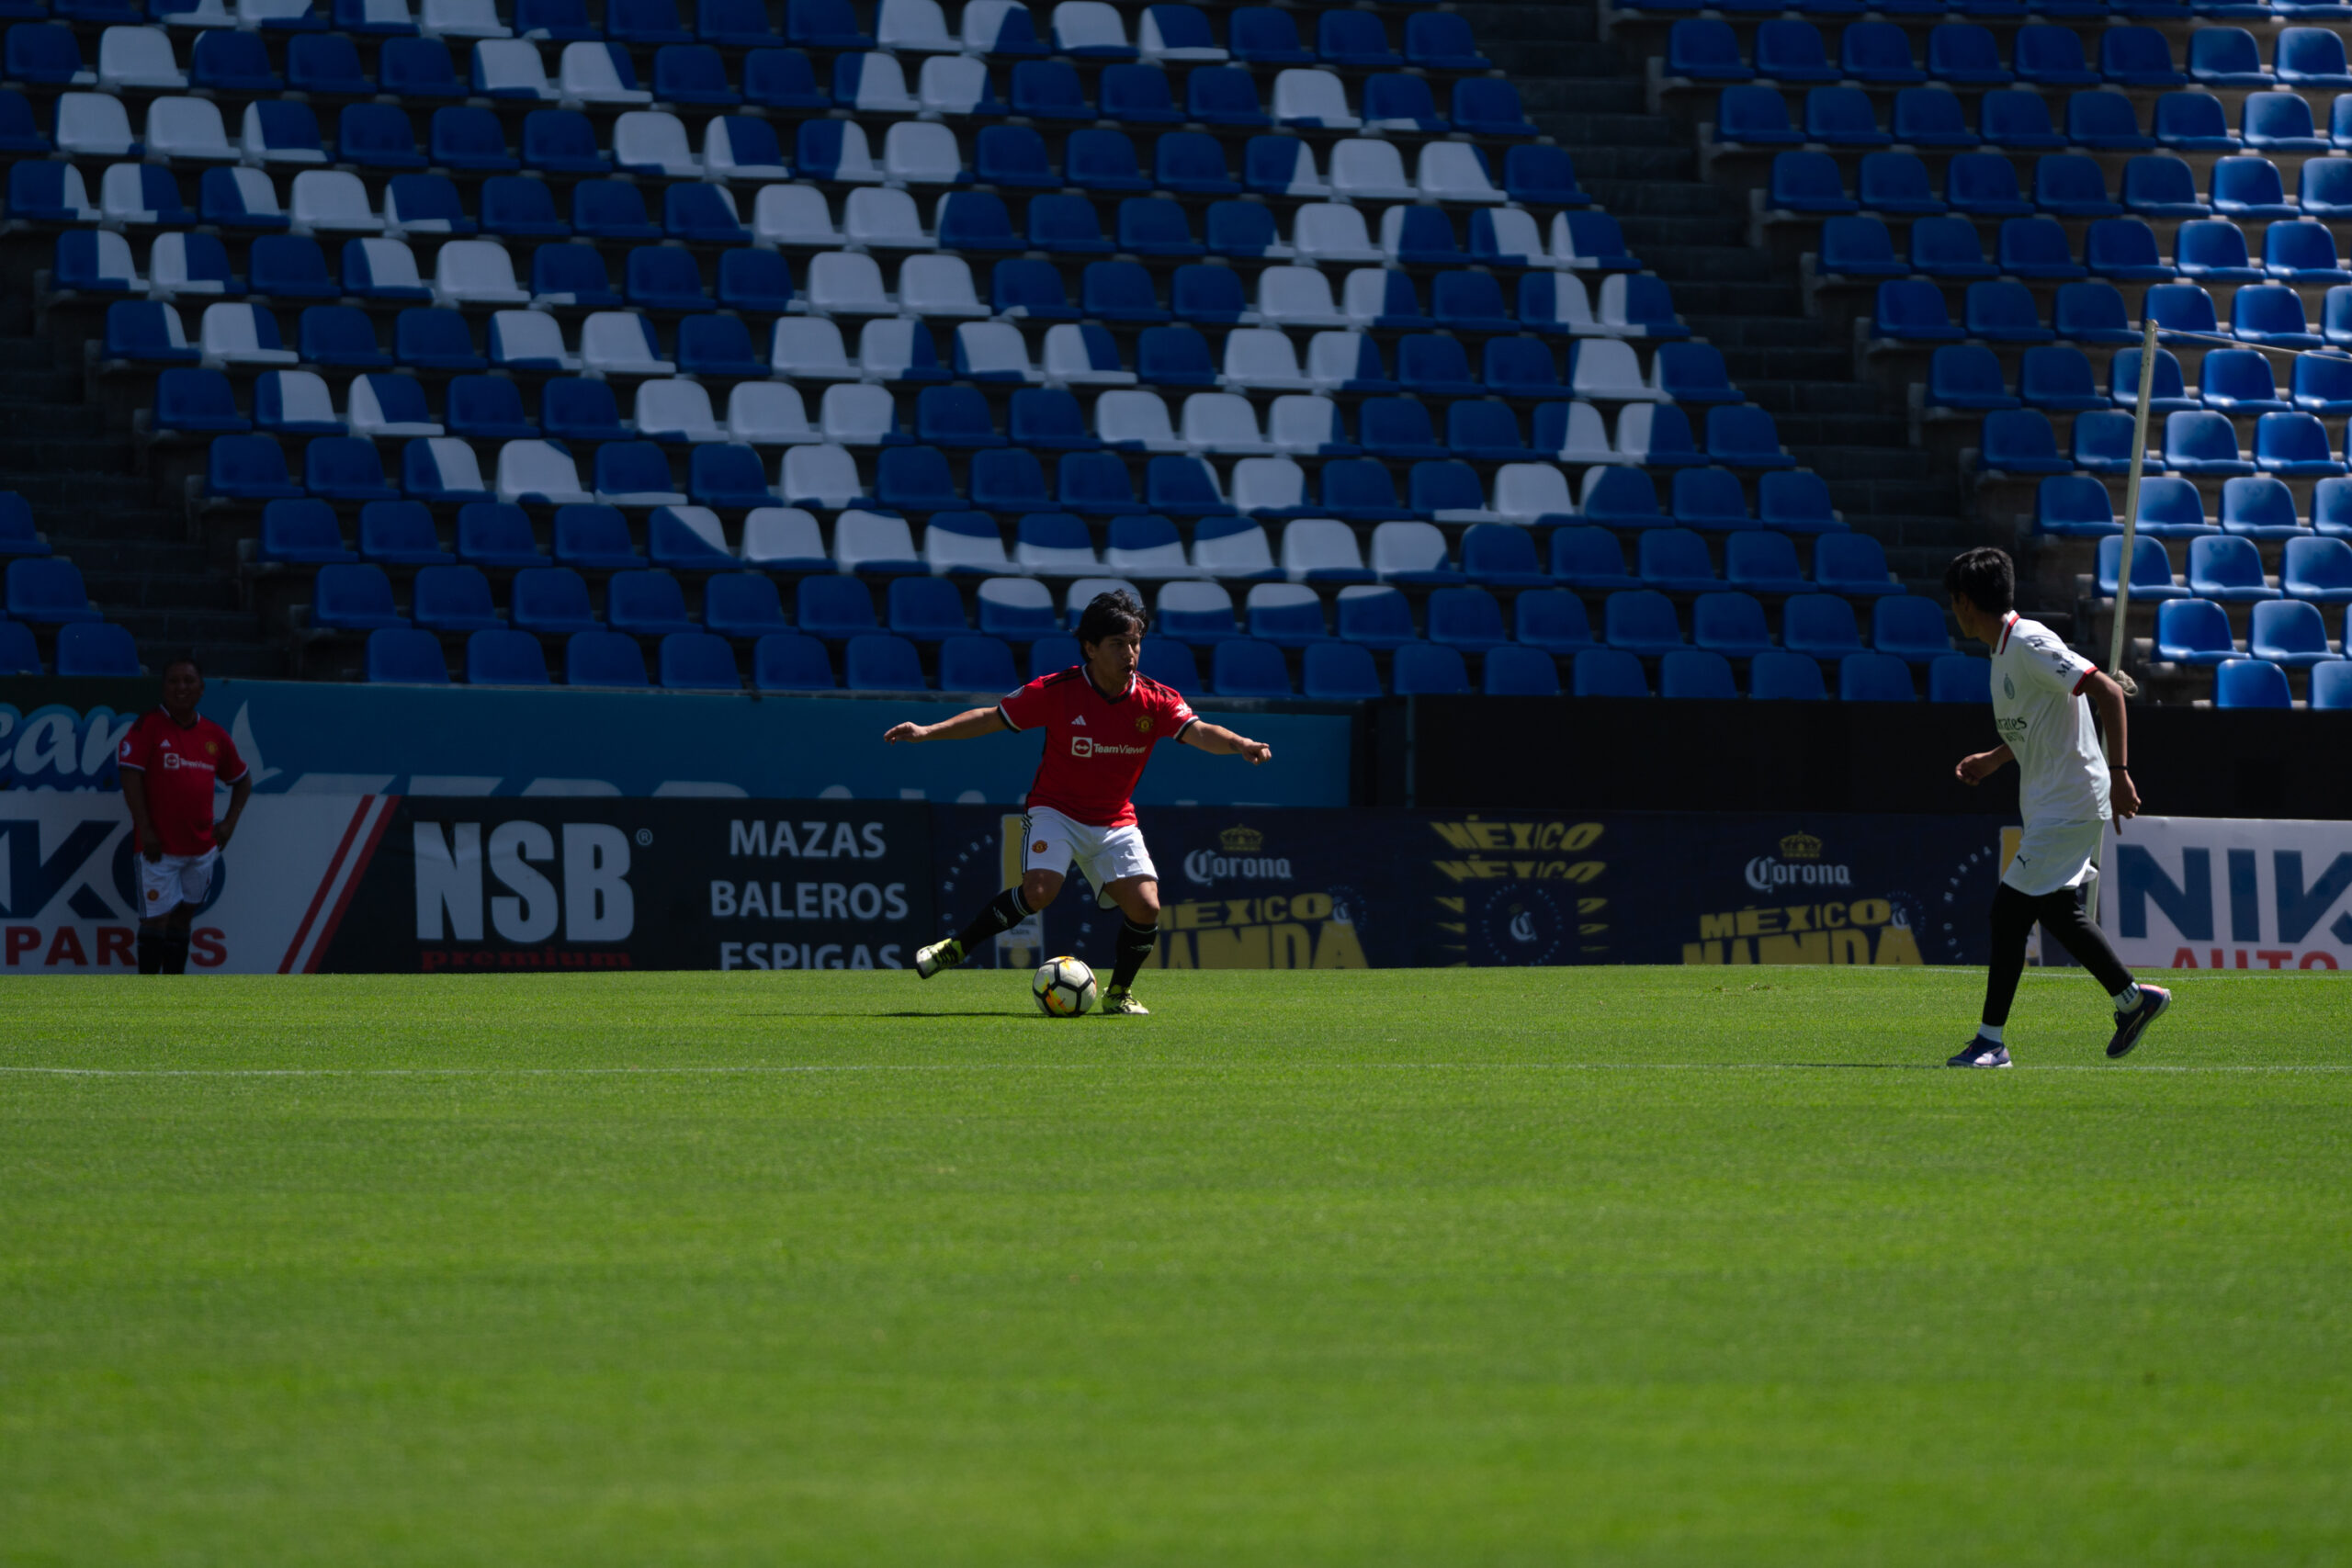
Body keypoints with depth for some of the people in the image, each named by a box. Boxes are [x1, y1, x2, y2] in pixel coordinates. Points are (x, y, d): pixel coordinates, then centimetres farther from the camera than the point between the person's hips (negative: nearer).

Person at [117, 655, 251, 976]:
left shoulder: (215, 735, 9)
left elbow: (243, 779, 22)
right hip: (159, 846, -5)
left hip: (201, 846, 5)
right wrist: (144, 829, -16)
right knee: (156, 920, -7)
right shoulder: (149, 725, -5)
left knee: (182, 918, 12)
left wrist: (230, 822, 9)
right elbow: (130, 777, -12)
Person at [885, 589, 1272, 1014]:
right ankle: (956, 949, -10)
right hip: (1056, 809, -3)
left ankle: (1119, 994, 12)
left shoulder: (1156, 700, -9)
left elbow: (1199, 732, -21)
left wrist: (1239, 744, -42)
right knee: (1039, 891, -28)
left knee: (1145, 907, -13)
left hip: (1115, 822, 3)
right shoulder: (1057, 691, -15)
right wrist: (926, 732, -16)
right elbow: (991, 718, -8)